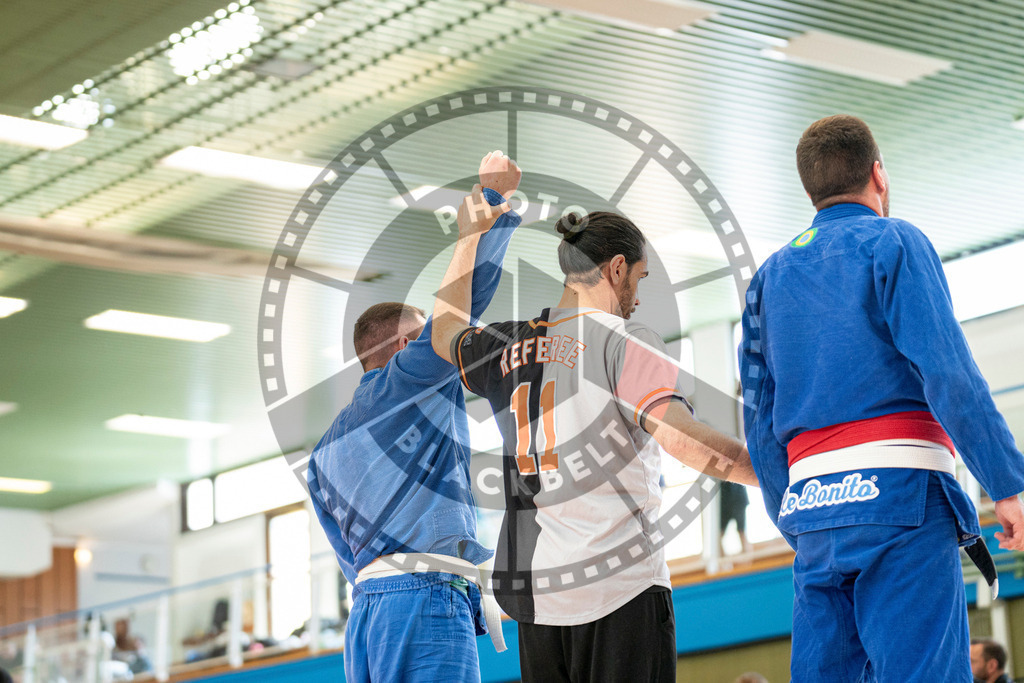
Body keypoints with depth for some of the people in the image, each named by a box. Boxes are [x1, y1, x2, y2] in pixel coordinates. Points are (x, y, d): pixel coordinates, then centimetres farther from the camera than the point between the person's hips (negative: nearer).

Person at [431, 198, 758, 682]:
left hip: (533, 588, 6)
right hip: (622, 586, -6)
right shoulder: (623, 341, -7)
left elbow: (447, 333, 35)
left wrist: (469, 239, 43)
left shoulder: (511, 346, 12)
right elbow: (682, 438, -18)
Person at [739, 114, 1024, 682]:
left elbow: (759, 419, 18)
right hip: (896, 486, -6)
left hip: (812, 501, 6)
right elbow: (946, 371, -11)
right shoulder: (893, 243, 2)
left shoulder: (771, 275, 20)